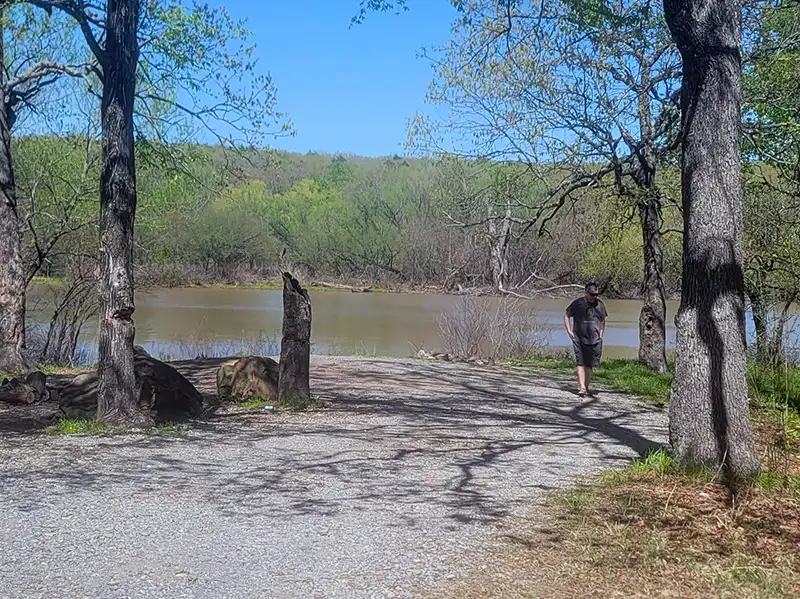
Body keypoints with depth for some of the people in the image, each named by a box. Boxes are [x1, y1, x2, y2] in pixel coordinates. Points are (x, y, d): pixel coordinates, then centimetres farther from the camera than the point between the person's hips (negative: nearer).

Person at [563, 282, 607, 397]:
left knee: (589, 365, 6)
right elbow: (566, 316, 10)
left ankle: (586, 386, 17)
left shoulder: (600, 305, 10)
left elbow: (603, 321, 23)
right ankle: (582, 387, -17)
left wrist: (601, 333, 10)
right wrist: (569, 331, 0)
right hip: (579, 338, -2)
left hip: (594, 340, 3)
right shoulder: (577, 303, 1)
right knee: (580, 363, -11)